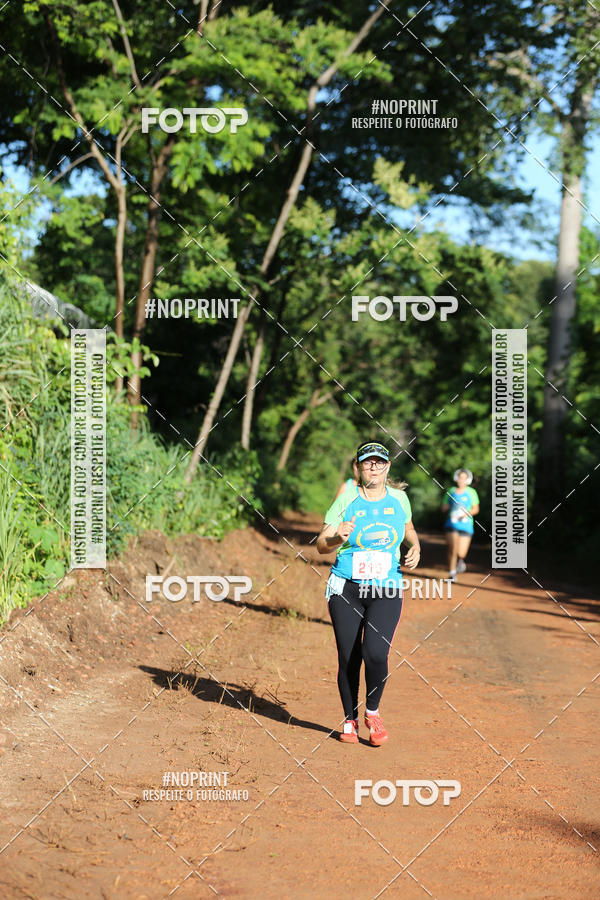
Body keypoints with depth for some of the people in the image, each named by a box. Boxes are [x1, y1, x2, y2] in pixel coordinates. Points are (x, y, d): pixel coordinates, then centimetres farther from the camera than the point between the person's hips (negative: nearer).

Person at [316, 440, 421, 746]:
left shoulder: (399, 499, 5)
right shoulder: (346, 499, -2)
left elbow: (408, 527, 26)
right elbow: (321, 545, -2)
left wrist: (415, 547, 6)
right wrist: (337, 538, -23)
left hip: (387, 590, 1)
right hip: (346, 588, 0)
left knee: (376, 653, -16)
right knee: (348, 659, 2)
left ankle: (372, 712, 10)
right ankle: (350, 720, 23)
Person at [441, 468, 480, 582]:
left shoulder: (471, 492, 3)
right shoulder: (451, 491, 8)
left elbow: (476, 509, 4)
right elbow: (443, 508, 14)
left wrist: (467, 513, -14)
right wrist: (447, 507, -9)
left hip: (465, 525, -1)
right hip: (452, 524, 1)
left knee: (461, 554, -7)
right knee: (452, 550, -10)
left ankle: (460, 560, 31)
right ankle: (452, 573, 9)